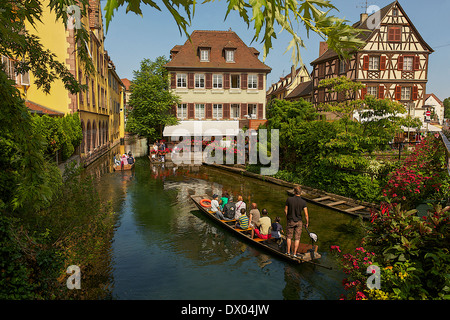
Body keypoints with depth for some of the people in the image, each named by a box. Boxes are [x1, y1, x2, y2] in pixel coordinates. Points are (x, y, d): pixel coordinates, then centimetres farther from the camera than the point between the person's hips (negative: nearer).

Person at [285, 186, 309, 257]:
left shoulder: (289, 199, -14)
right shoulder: (303, 202, -14)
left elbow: (285, 210, -3)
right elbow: (306, 214, -12)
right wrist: (307, 223, 4)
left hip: (290, 221, 0)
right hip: (299, 222, 0)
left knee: (289, 236, 15)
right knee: (297, 238, 10)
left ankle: (288, 252, 20)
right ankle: (295, 253, 13)